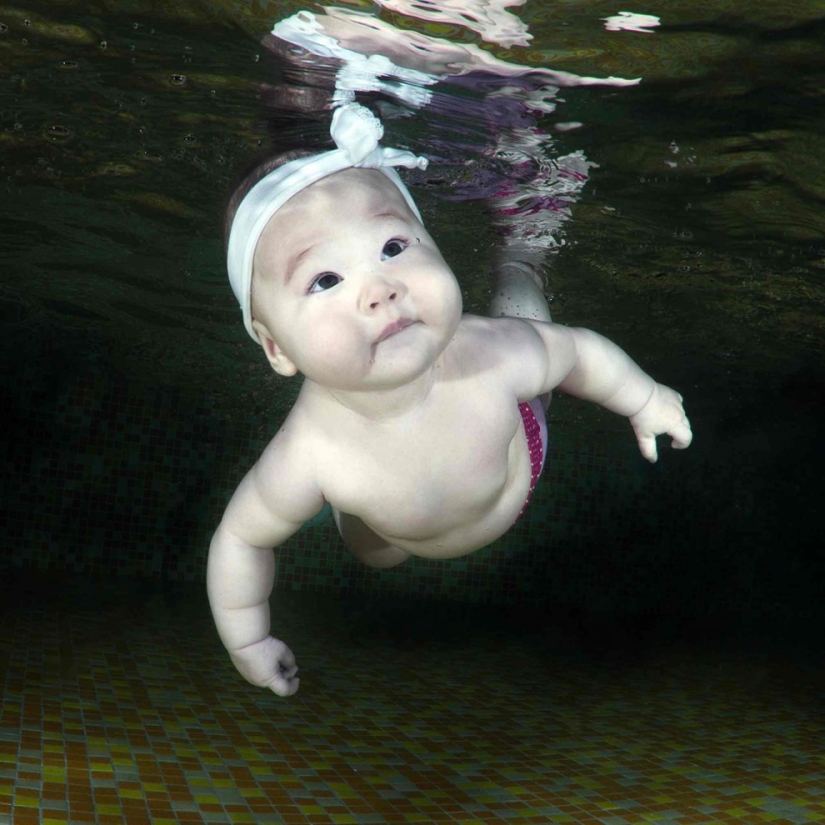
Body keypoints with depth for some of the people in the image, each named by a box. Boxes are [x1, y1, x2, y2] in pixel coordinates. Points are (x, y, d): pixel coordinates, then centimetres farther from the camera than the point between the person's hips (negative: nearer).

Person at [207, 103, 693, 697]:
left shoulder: (493, 356, -46)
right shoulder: (310, 459, -48)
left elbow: (581, 351, -23)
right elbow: (242, 537, -28)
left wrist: (646, 400, -4)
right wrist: (248, 644, -15)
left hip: (516, 441, 1)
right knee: (375, 553, 31)